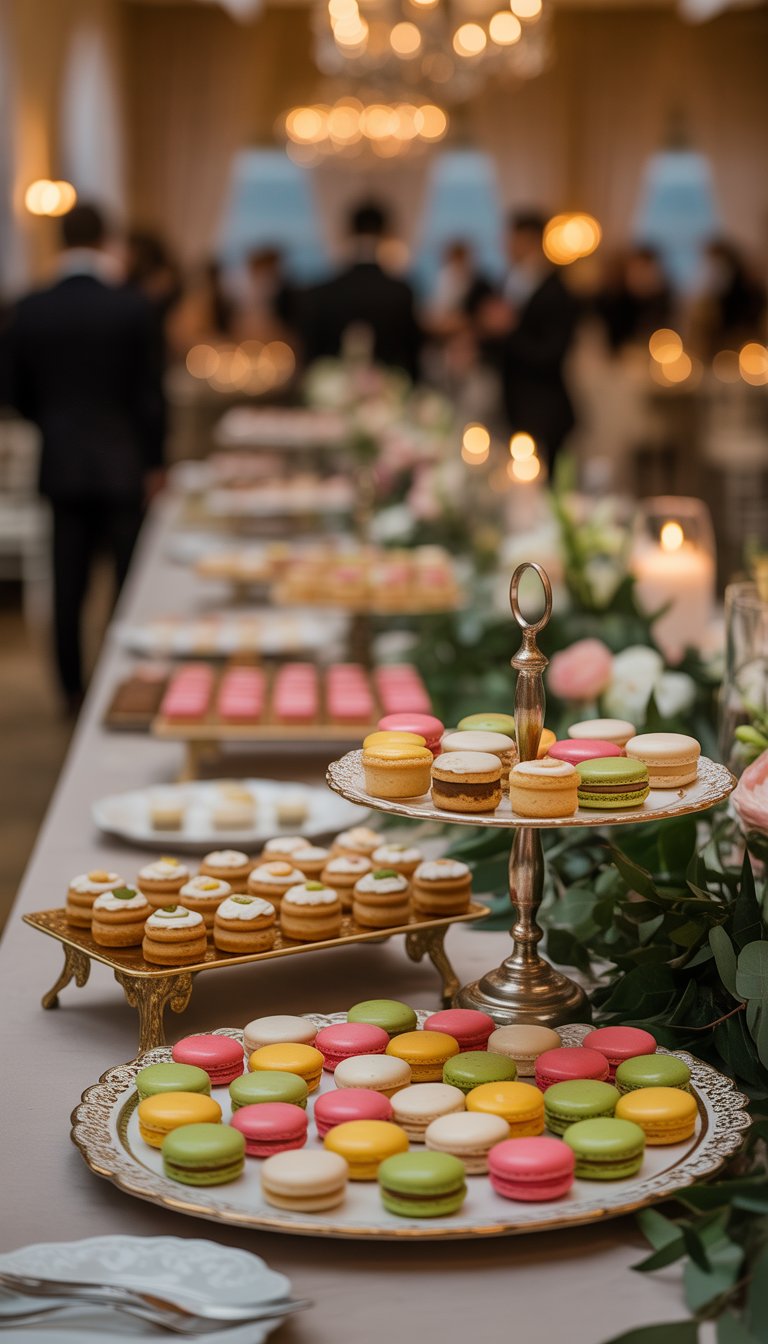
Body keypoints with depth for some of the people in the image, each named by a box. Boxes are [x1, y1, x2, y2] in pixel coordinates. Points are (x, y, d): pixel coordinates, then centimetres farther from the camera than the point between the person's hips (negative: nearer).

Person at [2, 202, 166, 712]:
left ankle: (73, 687, 13)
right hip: (124, 464, -2)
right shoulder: (132, 306, -12)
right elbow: (151, 392, -8)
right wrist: (154, 460, 4)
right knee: (132, 579, 9)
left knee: (68, 582, 9)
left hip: (61, 464, 2)